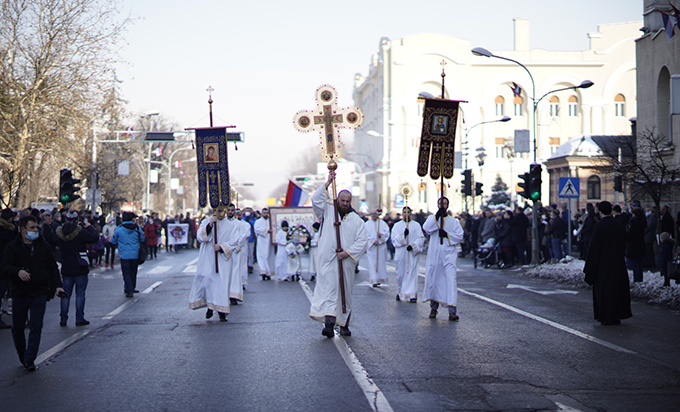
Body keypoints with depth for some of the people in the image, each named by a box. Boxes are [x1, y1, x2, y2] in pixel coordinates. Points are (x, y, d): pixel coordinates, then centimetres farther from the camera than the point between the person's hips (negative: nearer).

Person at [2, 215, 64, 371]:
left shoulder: (44, 246, 8)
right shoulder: (12, 247, 1)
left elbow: (53, 268, 15)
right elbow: (5, 268, -9)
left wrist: (57, 285, 2)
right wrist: (18, 271, -29)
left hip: (39, 293, 1)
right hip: (19, 294, 0)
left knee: (36, 327, -9)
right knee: (17, 328, 5)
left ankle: (29, 359, -5)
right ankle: (22, 357, 24)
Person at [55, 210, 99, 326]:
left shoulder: (60, 232, -2)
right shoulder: (81, 232, -16)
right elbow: (94, 237, -10)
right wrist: (89, 227, 7)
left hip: (66, 269, 4)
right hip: (80, 269, -4)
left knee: (66, 294, 10)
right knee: (80, 294, 4)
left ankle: (63, 319, 11)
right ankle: (79, 319, 5)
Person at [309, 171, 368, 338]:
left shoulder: (356, 220, 9)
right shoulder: (327, 211, 9)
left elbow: (362, 241, 1)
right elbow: (316, 200, -8)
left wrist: (347, 253, -11)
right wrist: (327, 184, -14)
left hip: (346, 262, 2)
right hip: (327, 260, -2)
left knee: (345, 292, 7)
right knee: (328, 290, -13)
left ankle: (344, 325, 16)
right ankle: (329, 323, -25)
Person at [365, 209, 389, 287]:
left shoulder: (382, 223, 8)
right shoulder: (367, 224, 5)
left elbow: (387, 233, 2)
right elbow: (366, 235, -2)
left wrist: (381, 234, -17)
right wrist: (373, 241, -14)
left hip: (381, 247, 1)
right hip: (371, 247, -1)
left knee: (381, 263, 3)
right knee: (372, 263, -8)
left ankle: (380, 279, 15)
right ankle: (374, 280, -11)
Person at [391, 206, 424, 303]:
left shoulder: (416, 225, 7)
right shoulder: (397, 225, 10)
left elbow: (421, 238, -1)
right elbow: (393, 238, -1)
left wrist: (413, 246, -16)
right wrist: (403, 235, -17)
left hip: (413, 254, -2)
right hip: (401, 254, 2)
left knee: (412, 274, -8)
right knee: (401, 274, 6)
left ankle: (412, 295, -11)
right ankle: (401, 292, 25)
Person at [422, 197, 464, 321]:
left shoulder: (453, 221, 11)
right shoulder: (432, 218, 12)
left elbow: (459, 236, 2)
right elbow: (426, 229, -9)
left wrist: (447, 234, -12)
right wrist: (437, 216, -16)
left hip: (448, 254, -1)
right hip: (434, 254, 2)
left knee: (451, 281, -14)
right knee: (433, 280, 5)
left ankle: (452, 311, -20)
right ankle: (433, 308, 22)